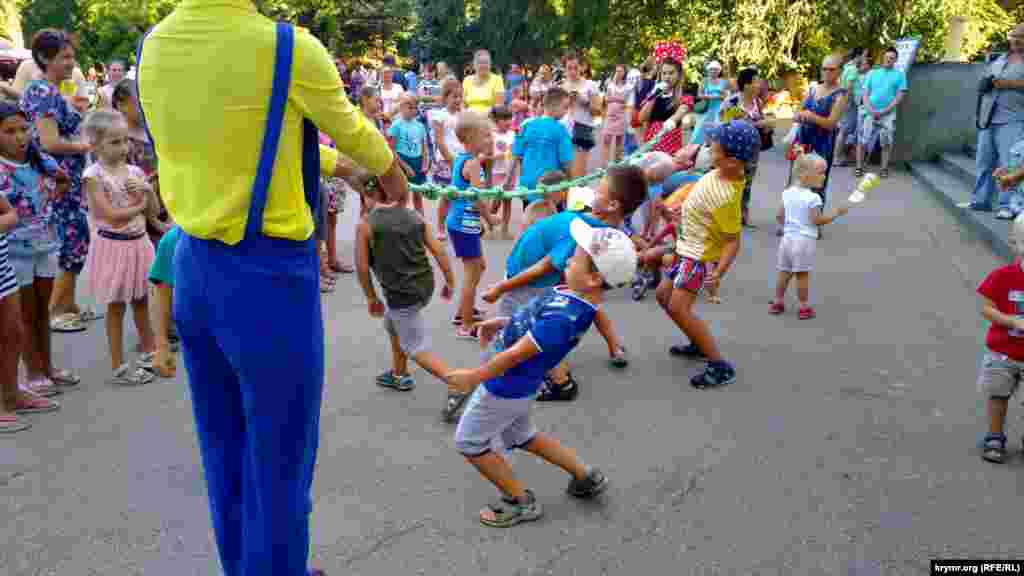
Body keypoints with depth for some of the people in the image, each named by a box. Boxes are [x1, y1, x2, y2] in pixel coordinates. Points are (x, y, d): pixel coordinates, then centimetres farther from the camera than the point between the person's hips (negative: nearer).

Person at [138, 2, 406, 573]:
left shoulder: (155, 47, 3)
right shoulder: (289, 48, -17)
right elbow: (351, 130, 2)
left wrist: (338, 165, 29)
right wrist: (389, 169, 25)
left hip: (194, 270, 7)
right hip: (269, 277, -7)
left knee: (225, 451, 21)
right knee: (277, 461, 10)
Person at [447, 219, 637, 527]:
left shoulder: (563, 316, -36)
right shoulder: (577, 296, -8)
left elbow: (517, 354, -27)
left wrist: (475, 377, -16)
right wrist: (503, 323, 15)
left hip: (505, 385, -9)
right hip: (518, 383, 9)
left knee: (469, 442, 11)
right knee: (521, 436, 29)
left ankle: (520, 502, 22)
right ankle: (586, 477, 35)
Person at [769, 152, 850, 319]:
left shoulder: (788, 193, 5)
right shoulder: (812, 198, -16)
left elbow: (779, 216, 9)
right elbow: (817, 220, -16)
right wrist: (836, 213, -9)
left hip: (788, 237, 6)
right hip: (804, 240, -6)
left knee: (784, 272, 14)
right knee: (802, 275, 1)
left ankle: (778, 302, 21)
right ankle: (804, 307, 8)